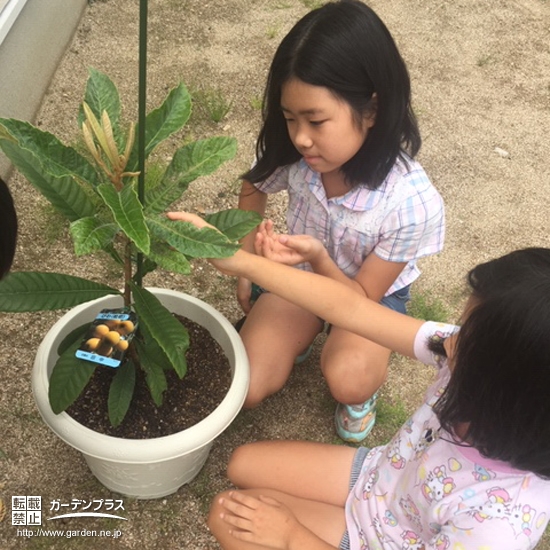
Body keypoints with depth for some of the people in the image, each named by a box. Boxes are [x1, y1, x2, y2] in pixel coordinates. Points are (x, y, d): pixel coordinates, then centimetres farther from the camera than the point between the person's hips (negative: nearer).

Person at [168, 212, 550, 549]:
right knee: (244, 466, 11)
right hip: (377, 476, 5)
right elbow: (348, 308, -23)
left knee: (229, 517, -2)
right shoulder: (469, 352, -28)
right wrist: (234, 259, -22)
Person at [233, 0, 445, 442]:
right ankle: (302, 337, 17)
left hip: (371, 294, -2)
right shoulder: (296, 155, -24)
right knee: (243, 389, -13)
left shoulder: (413, 202, -34)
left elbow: (362, 299, -23)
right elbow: (254, 189, 2)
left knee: (347, 381, -32)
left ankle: (366, 390, 5)